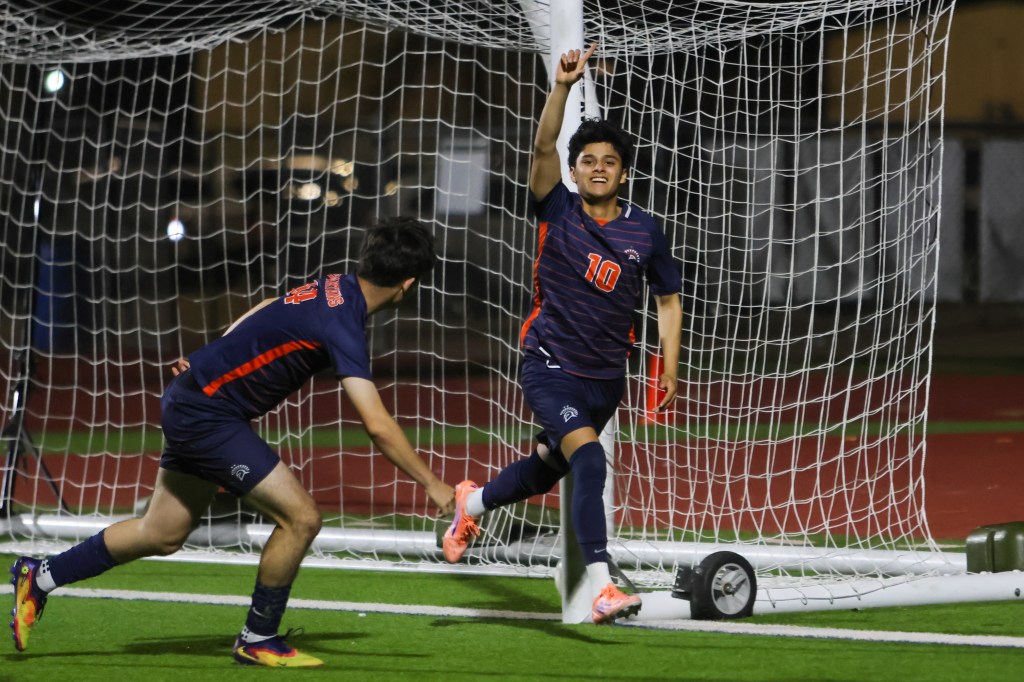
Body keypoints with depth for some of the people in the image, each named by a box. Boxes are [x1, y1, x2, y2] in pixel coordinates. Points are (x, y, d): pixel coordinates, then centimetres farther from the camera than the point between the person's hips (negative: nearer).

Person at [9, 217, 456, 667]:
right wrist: (432, 484, -22)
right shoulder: (344, 325, -25)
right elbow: (377, 425, -29)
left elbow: (263, 313, 18)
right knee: (300, 517, -11)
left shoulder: (333, 287, 2)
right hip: (205, 414, -9)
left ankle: (40, 577, 30)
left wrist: (210, 362, 27)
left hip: (190, 400, 9)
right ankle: (258, 640, 4)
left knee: (163, 534, 18)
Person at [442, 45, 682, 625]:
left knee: (546, 469, 22)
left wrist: (669, 371, 3)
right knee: (589, 458, -27)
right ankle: (602, 586, -34)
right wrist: (563, 87, -37)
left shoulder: (645, 231, -1)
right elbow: (544, 148, -24)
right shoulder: (559, 211, -8)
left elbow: (668, 299, 10)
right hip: (551, 365, -4)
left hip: (606, 375, 4)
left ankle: (473, 502, 54)